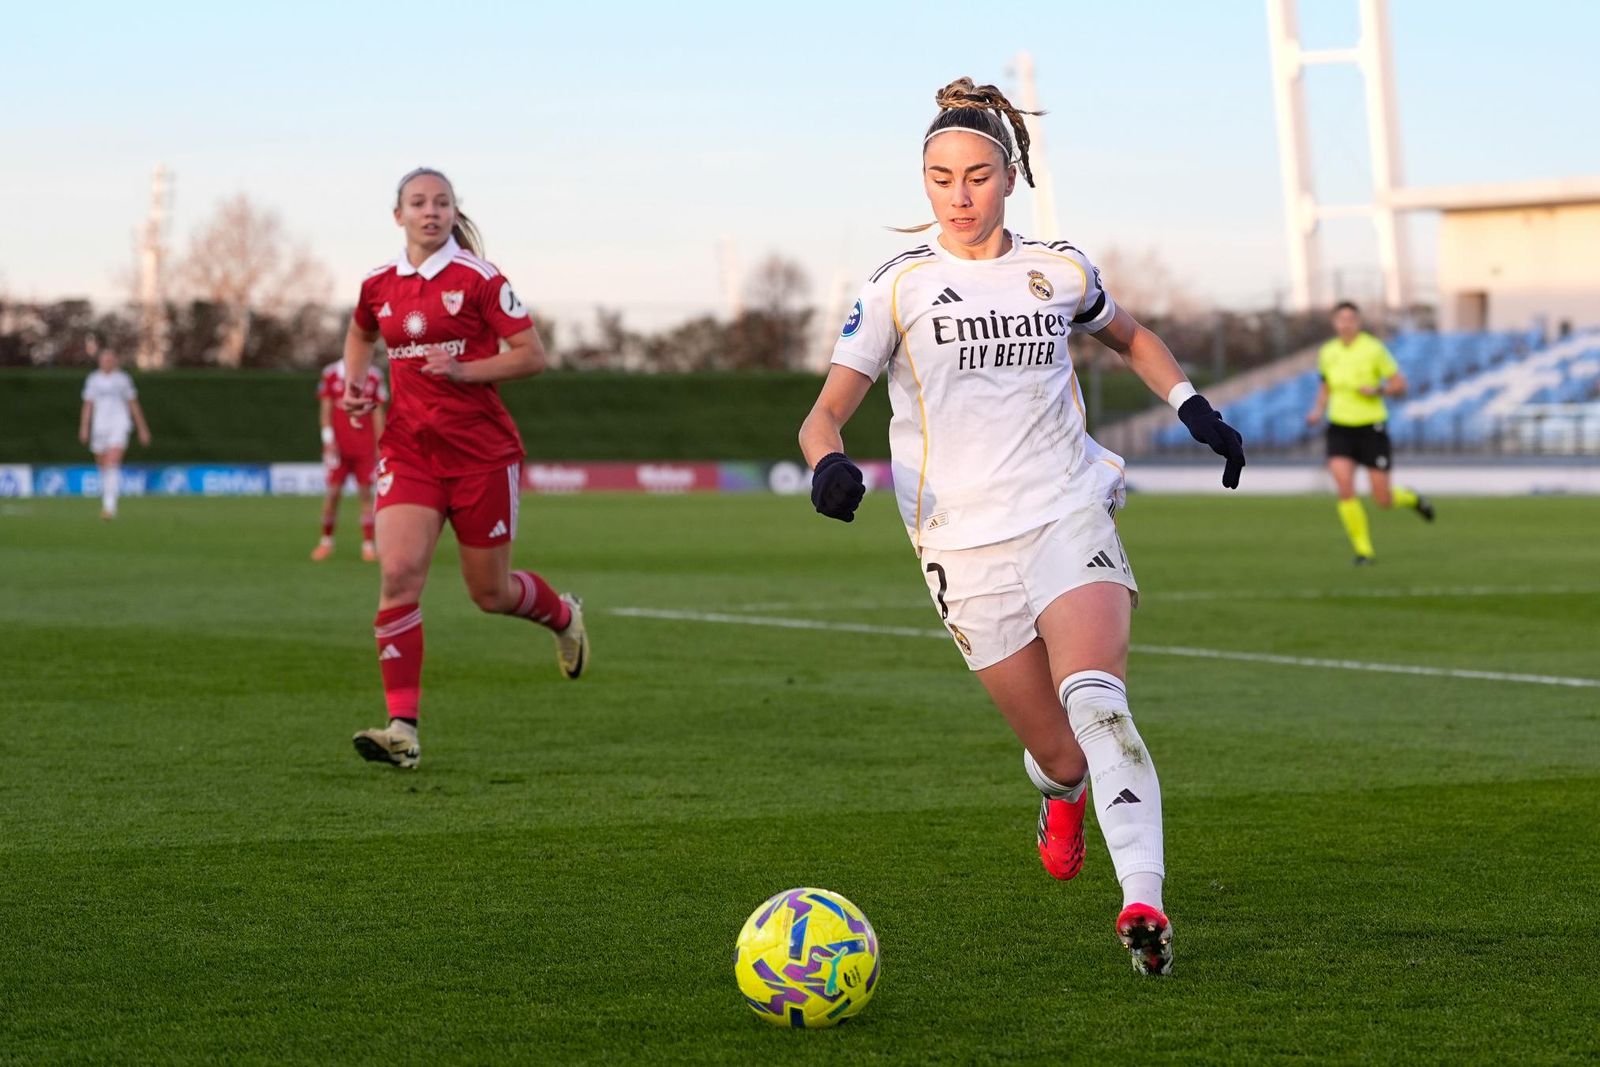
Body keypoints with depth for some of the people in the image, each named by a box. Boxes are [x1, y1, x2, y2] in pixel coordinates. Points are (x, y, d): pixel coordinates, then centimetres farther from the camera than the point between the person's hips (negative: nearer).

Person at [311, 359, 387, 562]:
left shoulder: (373, 376, 7)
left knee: (366, 492, -2)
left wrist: (379, 445, 6)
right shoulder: (331, 374, 3)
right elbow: (325, 408, 4)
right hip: (339, 445, -1)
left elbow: (378, 413, 10)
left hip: (365, 447, 1)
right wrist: (328, 437, -6)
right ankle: (326, 541, 13)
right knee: (333, 492, -1)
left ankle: (368, 544, 1)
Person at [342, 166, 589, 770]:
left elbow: (532, 355, -7)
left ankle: (563, 614, 45)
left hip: (481, 450, -3)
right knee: (398, 573, -17)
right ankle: (402, 727, -18)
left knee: (489, 593, 8)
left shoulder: (478, 279, -7)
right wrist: (355, 384, 10)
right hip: (409, 448, 3)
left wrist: (464, 369, -20)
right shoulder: (379, 285, 6)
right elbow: (360, 336, 29)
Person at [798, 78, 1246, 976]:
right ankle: (1064, 794, 40)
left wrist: (1192, 404, 14)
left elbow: (1131, 336, 30)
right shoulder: (900, 287, 3)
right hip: (964, 545, 0)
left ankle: (1144, 903, -34)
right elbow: (828, 410, 0)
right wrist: (830, 460, -23)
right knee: (1061, 753, 1)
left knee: (1095, 698, -26)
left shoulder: (1060, 272, 9)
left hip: (1068, 514, 0)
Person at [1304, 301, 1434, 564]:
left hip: (1372, 428, -3)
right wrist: (1318, 410, 2)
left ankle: (1410, 498, 36)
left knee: (1383, 501, -1)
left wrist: (1377, 390, -22)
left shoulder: (1374, 349, -7)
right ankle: (1363, 550, -3)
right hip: (1340, 428, 3)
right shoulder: (1328, 353, 4)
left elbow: (1400, 385, -3)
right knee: (1345, 490, -17)